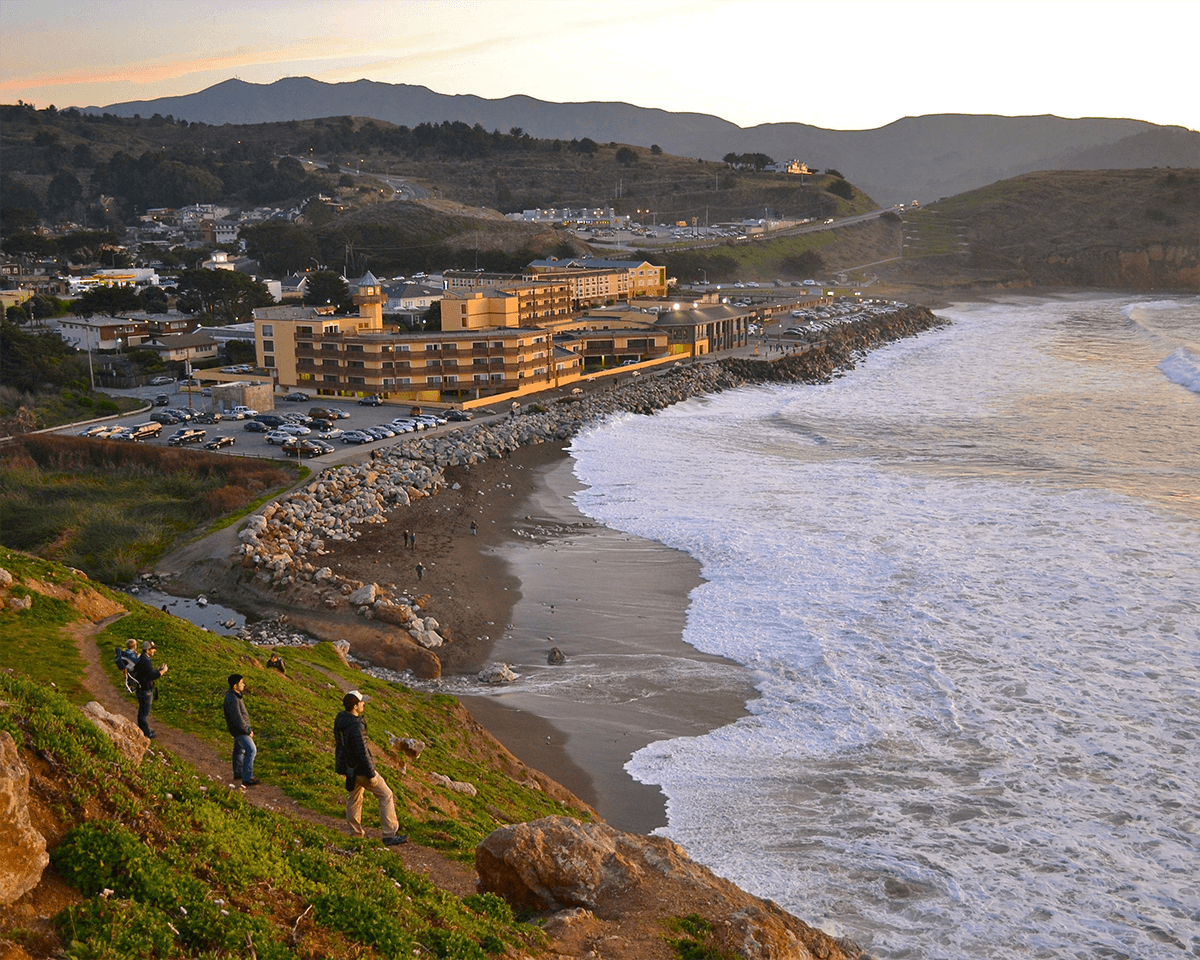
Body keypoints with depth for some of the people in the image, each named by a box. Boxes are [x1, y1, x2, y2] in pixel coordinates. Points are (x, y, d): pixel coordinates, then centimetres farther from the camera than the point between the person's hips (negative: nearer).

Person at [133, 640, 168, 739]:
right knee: (145, 711, 1)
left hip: (142, 687, 10)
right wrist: (163, 671, -16)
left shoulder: (142, 659, 8)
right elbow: (152, 675, -29)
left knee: (142, 710, 21)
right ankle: (146, 732, 10)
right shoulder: (145, 661, -25)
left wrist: (159, 669, 5)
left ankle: (142, 729, 33)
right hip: (145, 690, -10)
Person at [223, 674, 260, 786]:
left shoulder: (233, 695, 5)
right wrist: (248, 731, -17)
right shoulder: (232, 700, -28)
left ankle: (238, 773, 38)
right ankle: (247, 779, -7)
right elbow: (238, 720, -27)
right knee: (251, 750, -10)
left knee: (240, 749, 22)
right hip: (239, 730, -10)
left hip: (240, 728, 10)